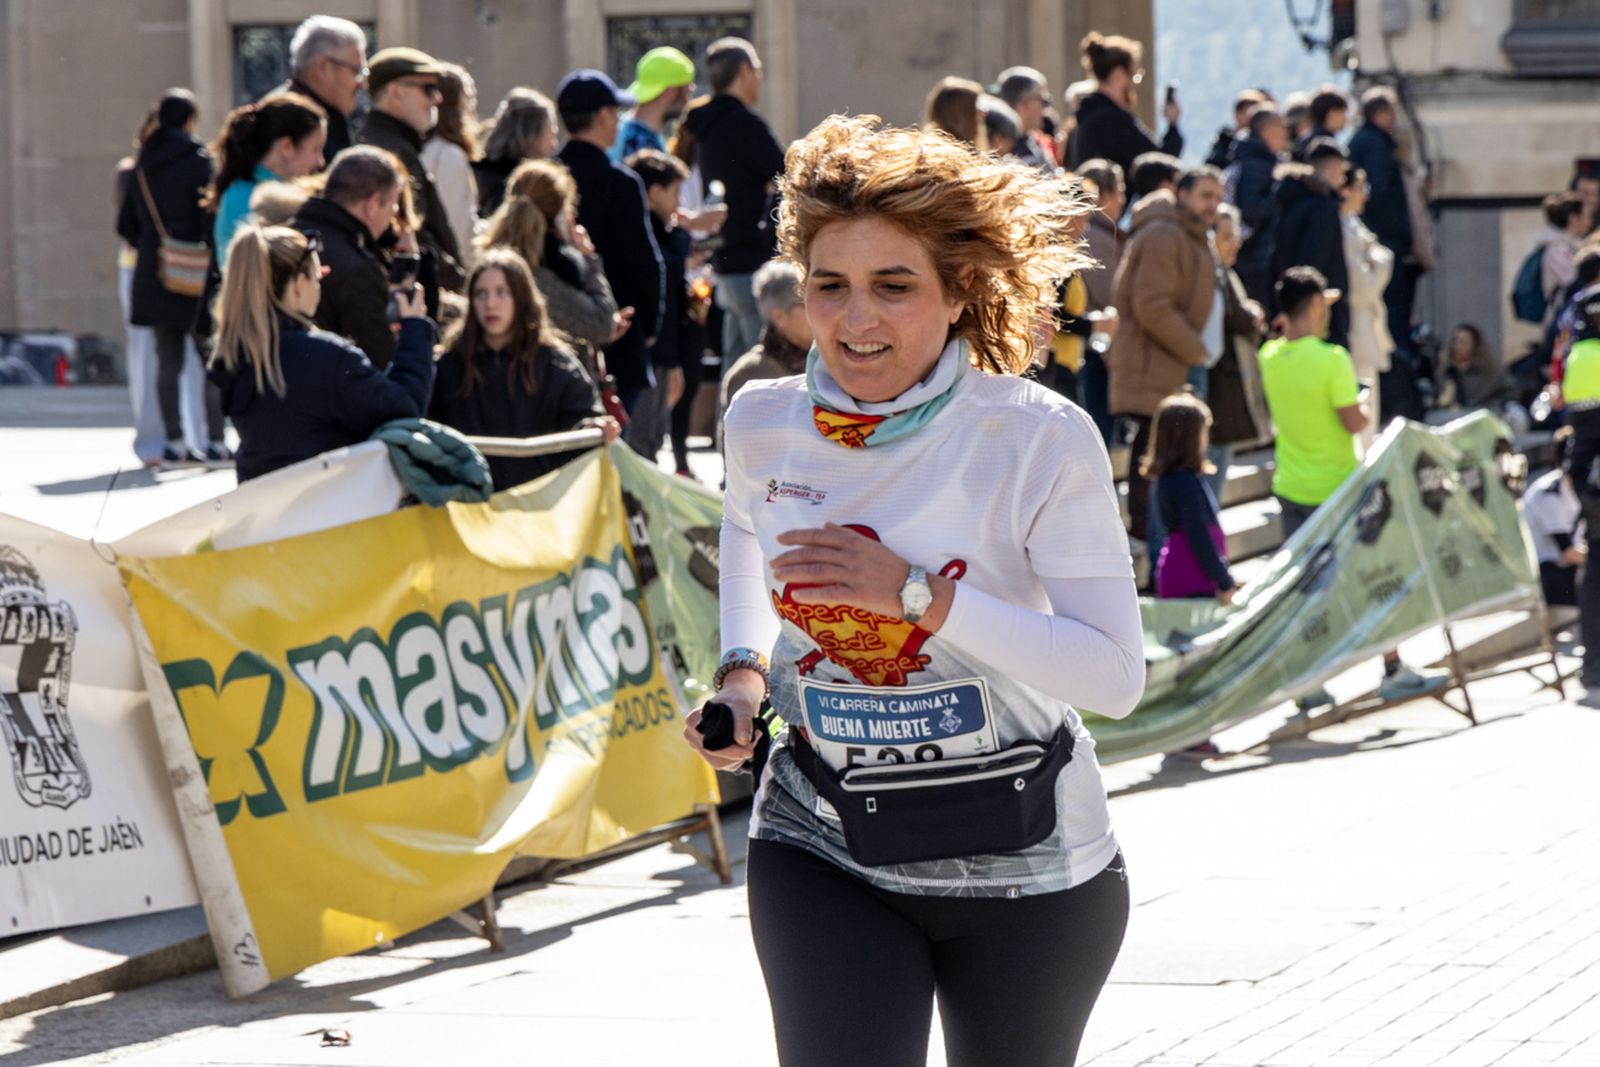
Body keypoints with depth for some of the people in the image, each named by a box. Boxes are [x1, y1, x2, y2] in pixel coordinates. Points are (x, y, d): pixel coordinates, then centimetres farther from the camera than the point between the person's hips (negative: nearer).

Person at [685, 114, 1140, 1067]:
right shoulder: (764, 423, -4)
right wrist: (744, 670, 5)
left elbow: (1115, 676, -22)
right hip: (823, 846, 2)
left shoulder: (1042, 441, -17)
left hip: (1022, 865, -2)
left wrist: (920, 595, -29)